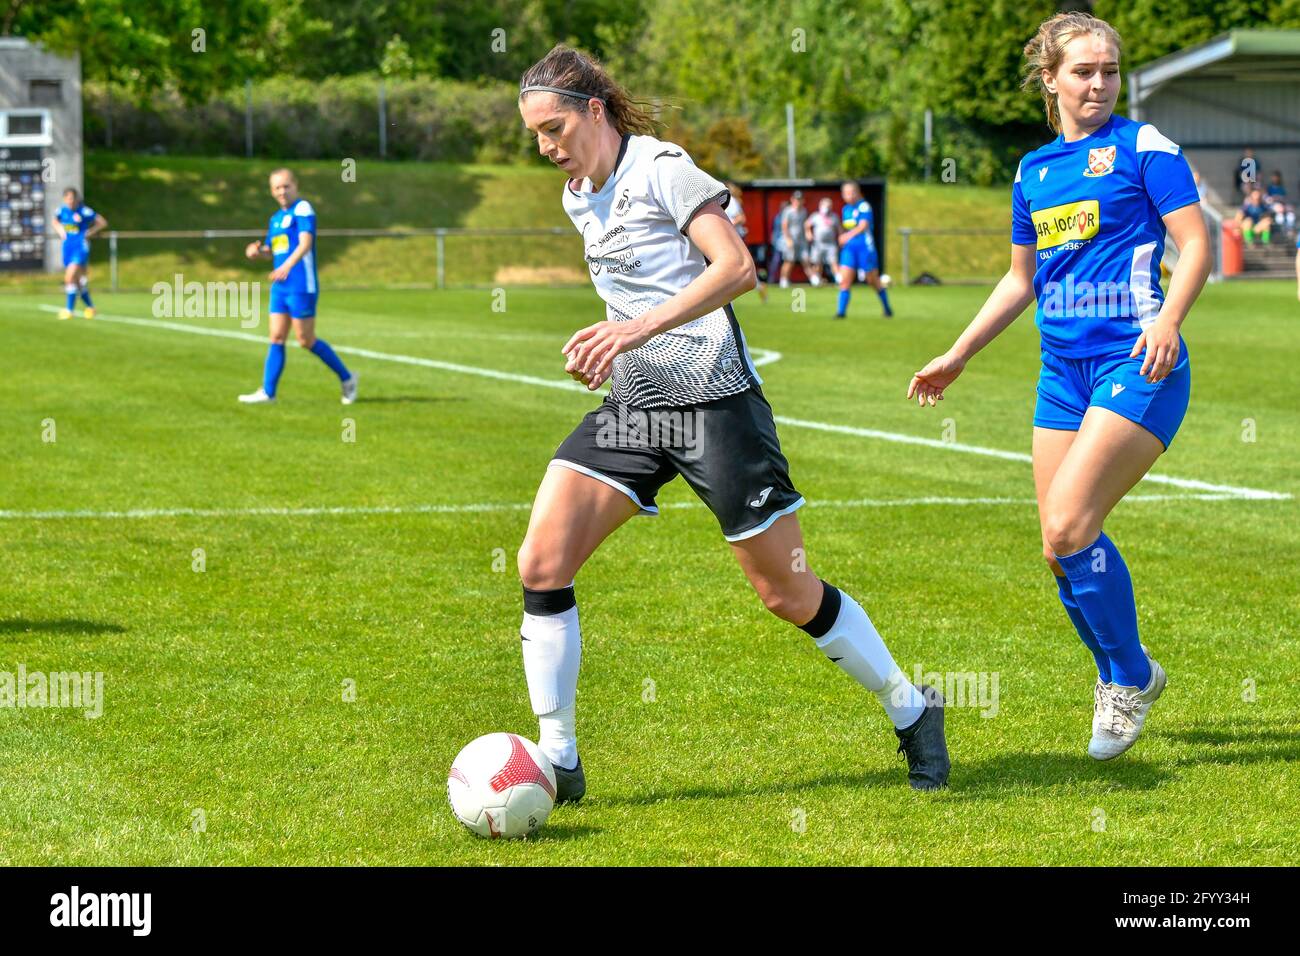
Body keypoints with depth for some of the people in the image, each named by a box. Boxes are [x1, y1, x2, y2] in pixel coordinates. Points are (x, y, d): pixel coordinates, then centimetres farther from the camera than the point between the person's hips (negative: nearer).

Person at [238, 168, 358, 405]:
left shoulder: (303, 209, -8)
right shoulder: (276, 217, 16)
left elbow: (306, 242, -22)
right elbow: (271, 251, 26)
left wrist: (288, 265, -38)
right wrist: (257, 251, 3)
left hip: (302, 286, -8)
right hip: (280, 287, 8)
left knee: (306, 340, -3)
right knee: (277, 338, 3)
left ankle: (346, 378, 11)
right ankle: (267, 392, 2)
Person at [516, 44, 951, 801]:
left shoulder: (660, 168, -10)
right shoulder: (579, 199, 14)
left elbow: (737, 268, -22)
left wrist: (640, 327, -29)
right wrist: (605, 347, 10)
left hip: (714, 400, -7)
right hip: (633, 403, 7)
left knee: (789, 594, -1)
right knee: (541, 562, -9)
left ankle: (913, 712, 20)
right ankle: (557, 761, -2)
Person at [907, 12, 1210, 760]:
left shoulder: (1142, 147, -1)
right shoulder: (1034, 171, 16)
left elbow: (1197, 246, -7)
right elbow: (1021, 281, 26)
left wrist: (1168, 319, -24)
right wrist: (957, 357, 24)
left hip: (1136, 362, -6)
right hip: (1064, 368, 6)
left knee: (1068, 528, -17)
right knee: (1063, 543, 4)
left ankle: (1131, 677, 1)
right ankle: (1119, 675, 24)